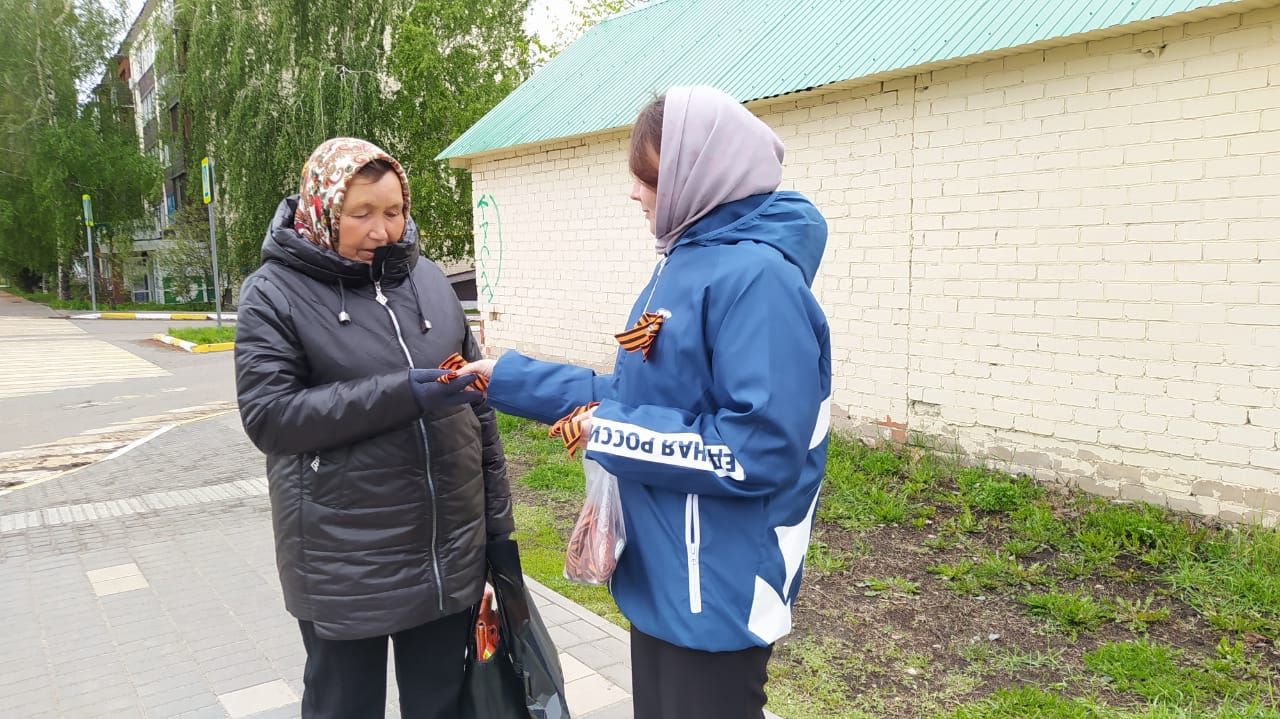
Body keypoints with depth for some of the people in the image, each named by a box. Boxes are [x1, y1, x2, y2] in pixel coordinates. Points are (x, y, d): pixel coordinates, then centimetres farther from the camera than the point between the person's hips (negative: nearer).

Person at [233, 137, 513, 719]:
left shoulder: (427, 279, 7)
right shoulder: (275, 292, -5)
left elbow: (476, 403, 11)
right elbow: (267, 415, -16)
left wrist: (497, 518, 10)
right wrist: (401, 394, -25)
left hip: (449, 551, 4)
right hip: (344, 566, -3)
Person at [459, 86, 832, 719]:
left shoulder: (756, 277, -23)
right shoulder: (681, 264, 7)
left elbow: (760, 450, -28)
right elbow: (638, 393, 13)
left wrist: (613, 436, -18)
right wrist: (506, 378, 11)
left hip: (718, 592, -9)